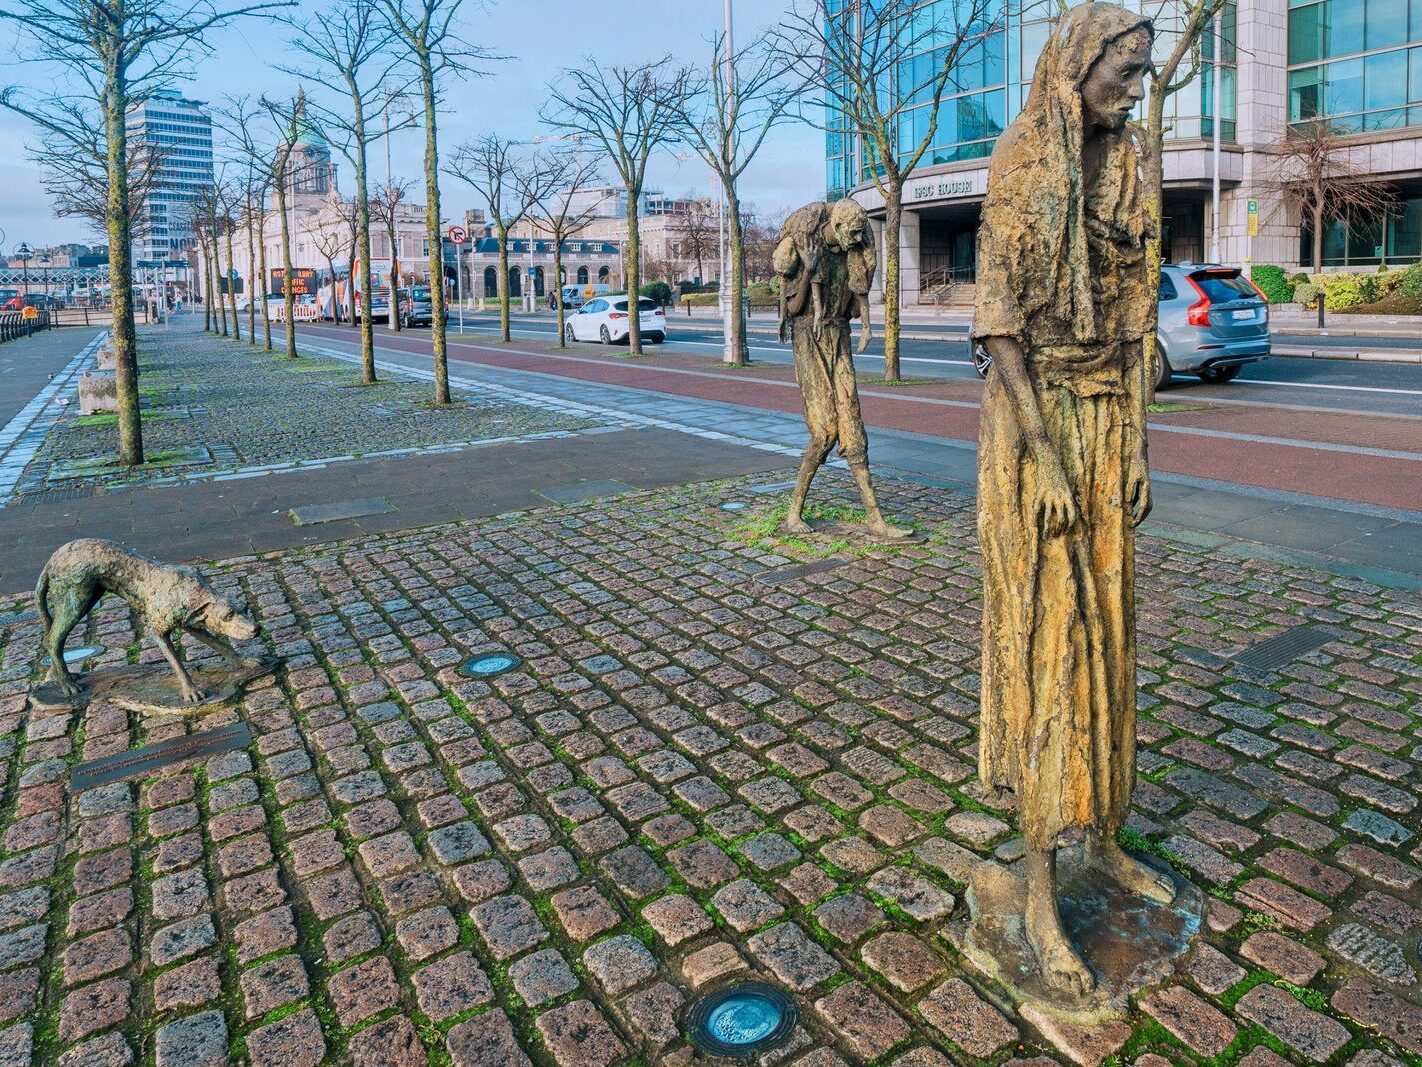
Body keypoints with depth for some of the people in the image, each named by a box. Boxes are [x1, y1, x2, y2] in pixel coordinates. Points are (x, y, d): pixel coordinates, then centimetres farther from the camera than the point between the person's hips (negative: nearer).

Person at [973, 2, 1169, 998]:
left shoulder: (1124, 169, 12)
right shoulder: (1018, 163, -7)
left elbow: (1133, 319, 11)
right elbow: (998, 312, -13)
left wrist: (1137, 448, 5)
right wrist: (1040, 455, -20)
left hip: (1108, 420, 7)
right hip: (1033, 420, -7)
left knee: (1105, 632, 11)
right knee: (1045, 637, -7)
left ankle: (1103, 835, 28)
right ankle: (1042, 891, 3)